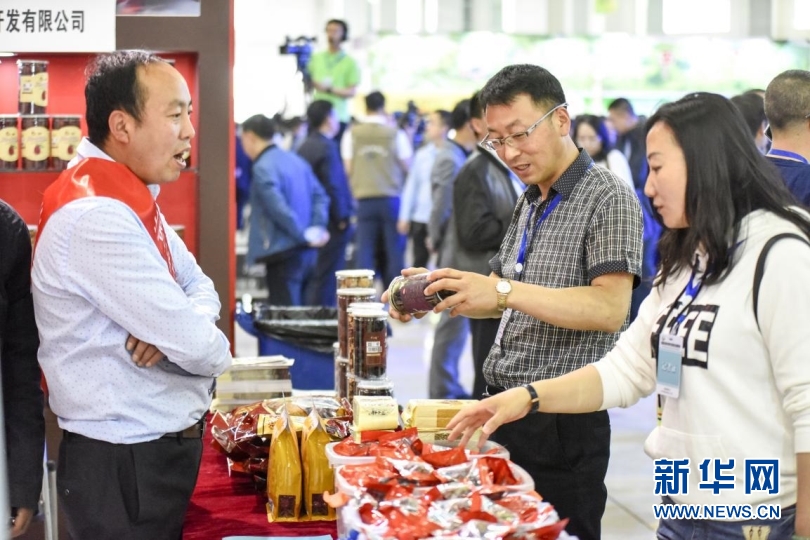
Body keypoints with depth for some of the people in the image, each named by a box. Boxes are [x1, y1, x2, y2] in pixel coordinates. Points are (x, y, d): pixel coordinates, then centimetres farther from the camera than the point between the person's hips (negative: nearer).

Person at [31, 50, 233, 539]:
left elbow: (201, 289, 11)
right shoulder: (96, 218, -25)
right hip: (125, 466, -9)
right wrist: (216, 350, -2)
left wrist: (171, 329, -12)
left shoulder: (133, 201, 8)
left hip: (162, 450, 9)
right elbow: (196, 344, -26)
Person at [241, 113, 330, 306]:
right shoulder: (295, 159, 13)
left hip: (283, 253, -8)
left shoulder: (263, 168, -13)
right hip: (307, 252, 8)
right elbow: (320, 196, 11)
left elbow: (279, 208, -22)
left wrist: (304, 236, -15)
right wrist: (318, 227, 0)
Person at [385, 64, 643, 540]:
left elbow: (610, 309, -23)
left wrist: (505, 291, -30)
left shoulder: (608, 198, -11)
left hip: (562, 424, -8)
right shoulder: (529, 203, 15)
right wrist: (437, 292, 3)